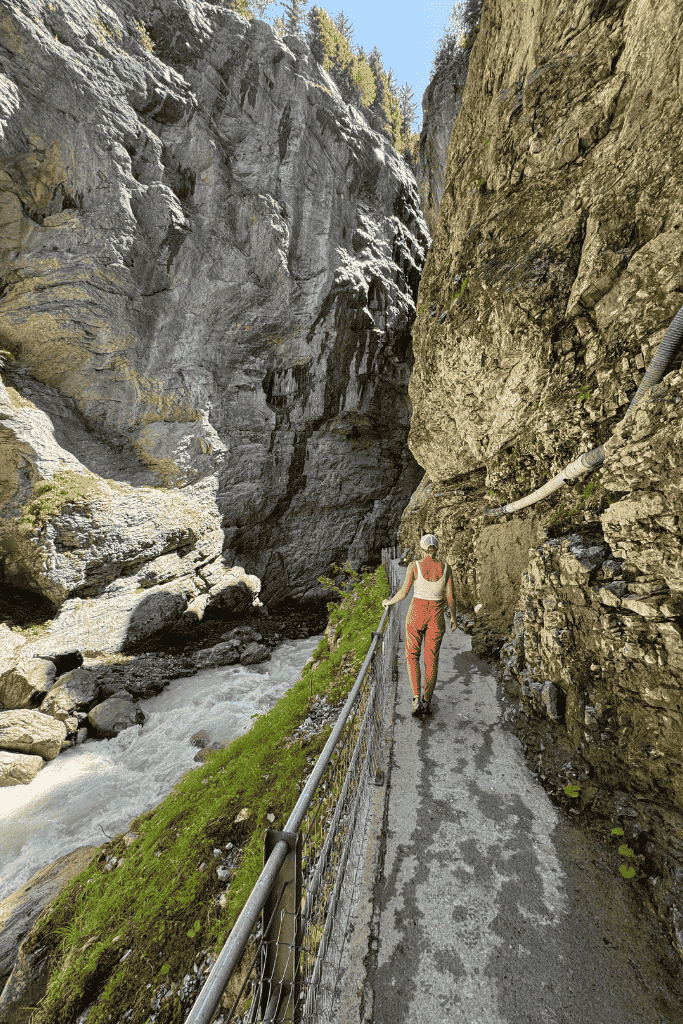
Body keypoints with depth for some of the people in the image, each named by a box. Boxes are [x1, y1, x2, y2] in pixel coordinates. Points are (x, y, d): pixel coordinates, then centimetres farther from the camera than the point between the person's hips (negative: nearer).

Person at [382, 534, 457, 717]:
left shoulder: (414, 566, -11)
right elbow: (450, 596, -1)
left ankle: (416, 699, 2)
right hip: (436, 616, 2)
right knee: (431, 659, 14)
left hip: (417, 613, -2)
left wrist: (388, 602, 8)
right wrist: (453, 617, 15)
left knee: (412, 656, 13)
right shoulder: (446, 567, -5)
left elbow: (404, 593, -11)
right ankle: (427, 702, 17)